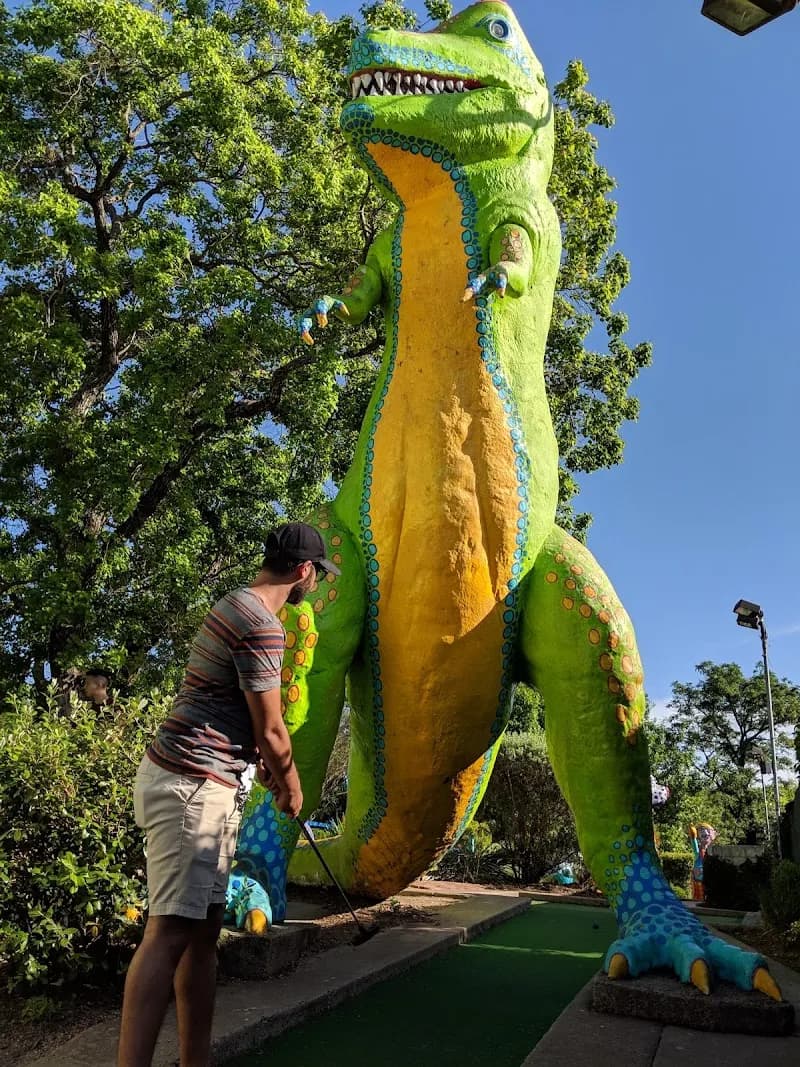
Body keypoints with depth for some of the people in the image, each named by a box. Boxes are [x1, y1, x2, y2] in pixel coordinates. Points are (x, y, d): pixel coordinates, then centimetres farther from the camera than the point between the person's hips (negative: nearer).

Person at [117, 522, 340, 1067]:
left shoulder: (236, 606, 15)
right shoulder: (262, 625, -17)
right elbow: (271, 730, -12)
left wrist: (266, 766, 28)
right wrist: (292, 785, 5)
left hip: (208, 785, 10)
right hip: (192, 786, -10)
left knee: (204, 928, 12)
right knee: (172, 930, -11)